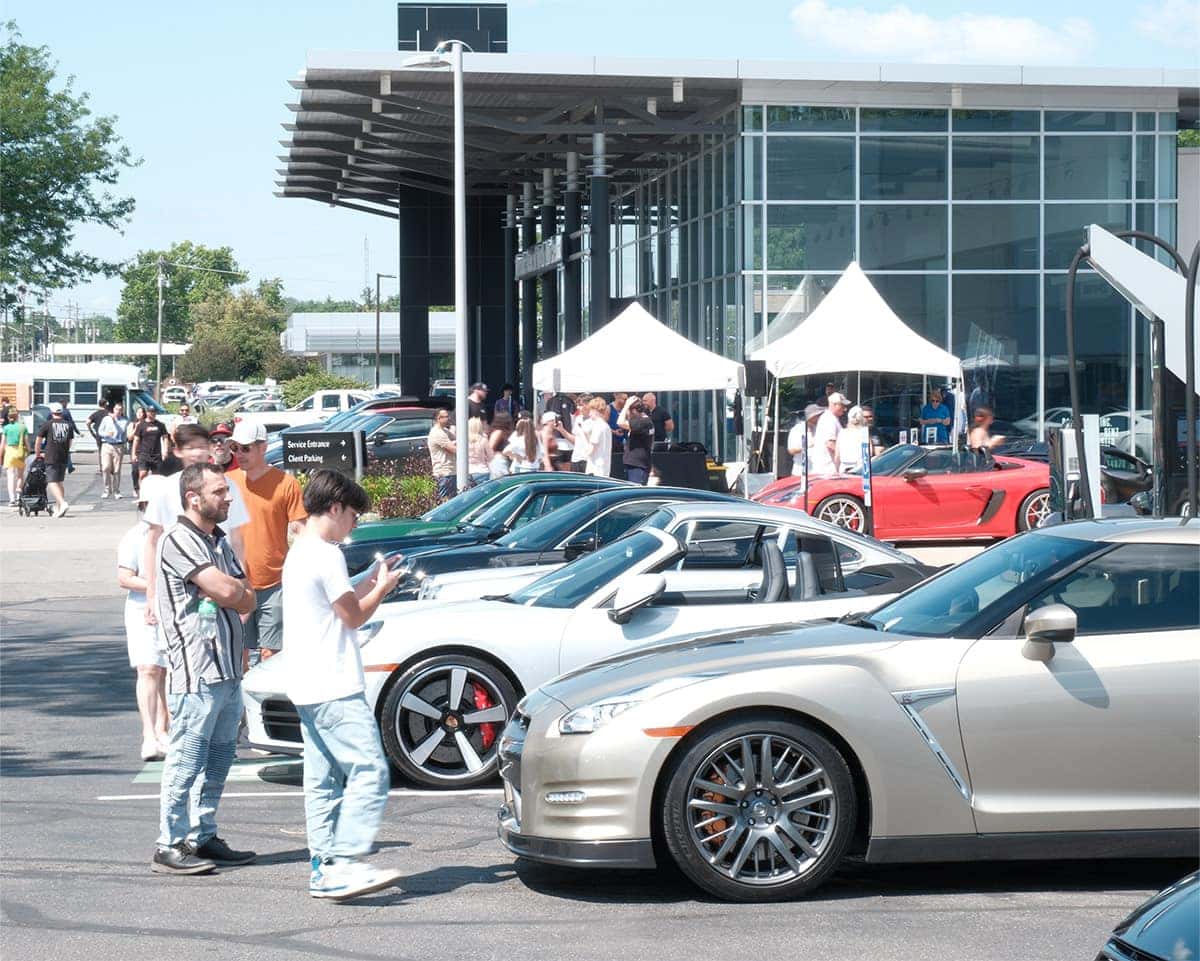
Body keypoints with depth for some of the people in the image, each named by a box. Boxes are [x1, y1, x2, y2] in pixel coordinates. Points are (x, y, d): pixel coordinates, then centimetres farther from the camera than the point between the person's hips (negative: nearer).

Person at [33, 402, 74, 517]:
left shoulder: (47, 424, -3)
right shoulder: (68, 425, 9)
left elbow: (38, 441, 5)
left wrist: (37, 454, 20)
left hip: (51, 458, -5)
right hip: (64, 458, 5)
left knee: (52, 483, -8)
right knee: (59, 482, 16)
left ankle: (63, 503, -28)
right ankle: (59, 509, 18)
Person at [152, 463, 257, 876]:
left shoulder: (220, 542, 17)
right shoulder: (179, 541, -11)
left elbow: (247, 601, 14)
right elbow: (225, 590, -20)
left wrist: (229, 592, -6)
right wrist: (236, 588, 1)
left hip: (229, 670, 9)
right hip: (196, 674, -9)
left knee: (218, 759, 13)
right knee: (185, 761, -6)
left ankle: (203, 837, 20)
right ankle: (170, 847, -3)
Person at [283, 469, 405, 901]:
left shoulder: (299, 552, 17)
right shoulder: (325, 554, -13)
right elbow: (353, 616, -8)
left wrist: (371, 582, 19)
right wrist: (383, 587, 7)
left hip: (307, 687, 11)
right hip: (334, 687, -11)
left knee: (323, 778, 10)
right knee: (369, 771, -14)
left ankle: (323, 869, 11)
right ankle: (345, 864, -20)